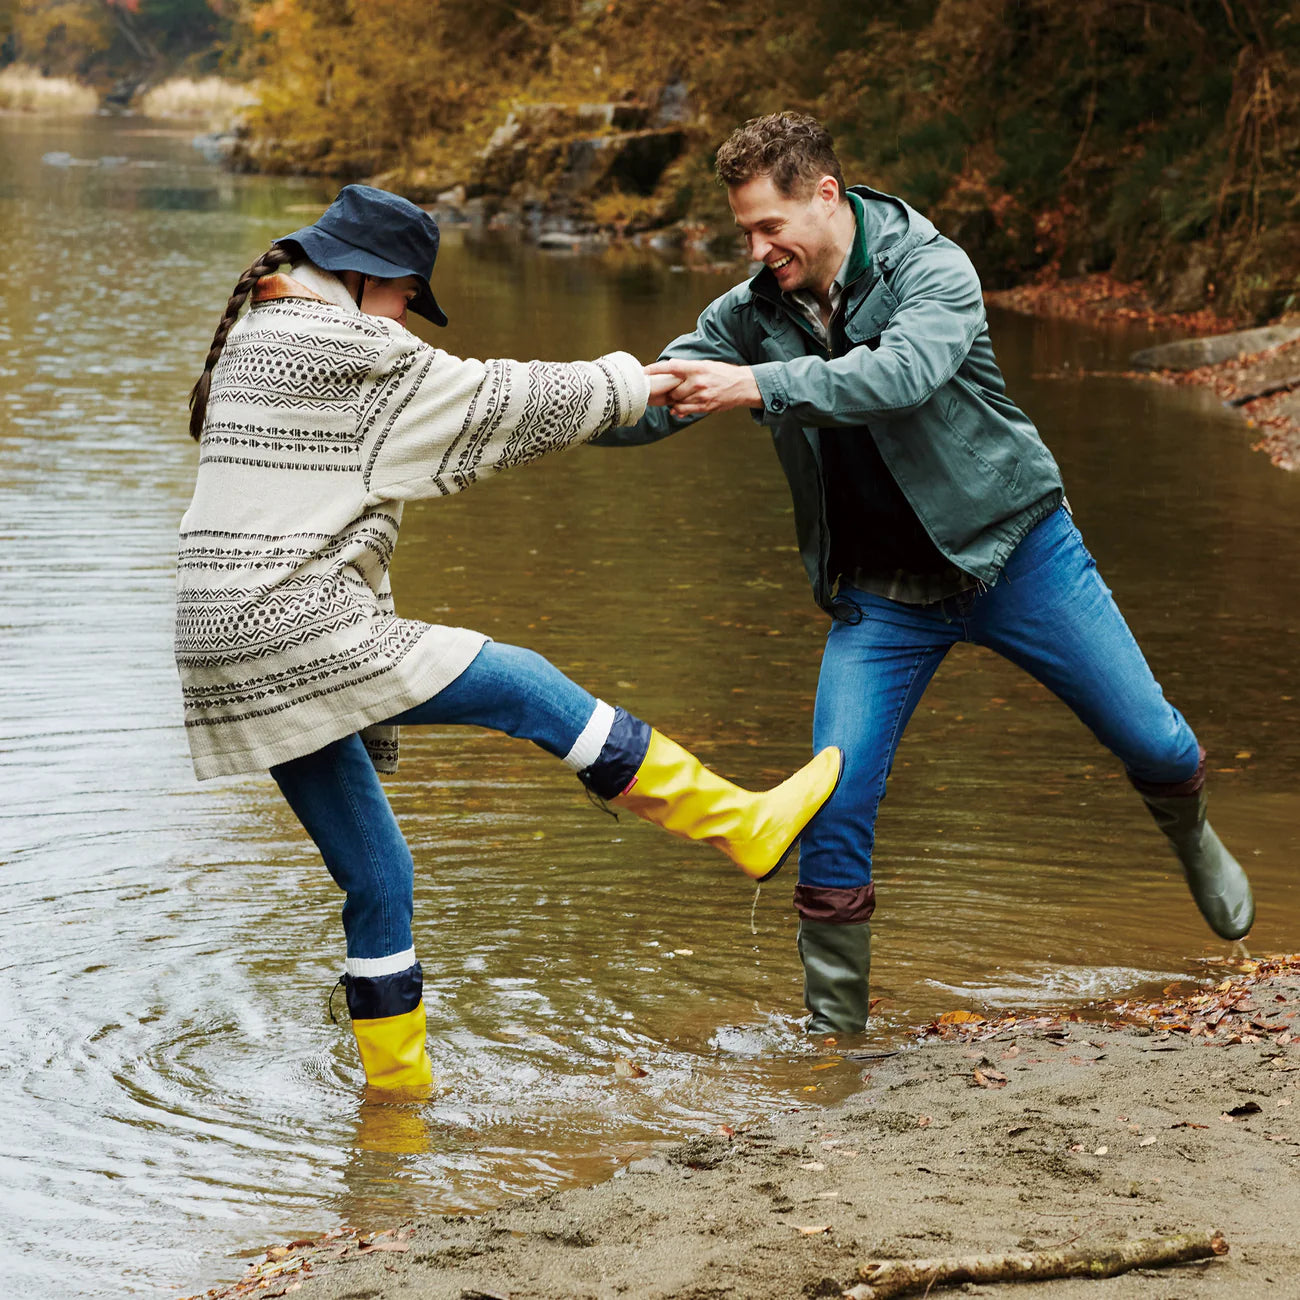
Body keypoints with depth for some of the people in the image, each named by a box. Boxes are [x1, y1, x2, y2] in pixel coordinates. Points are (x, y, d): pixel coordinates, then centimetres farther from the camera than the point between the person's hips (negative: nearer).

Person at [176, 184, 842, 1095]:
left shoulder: (251, 344, 19)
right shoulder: (349, 350, -10)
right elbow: (495, 402, -3)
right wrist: (627, 383, 9)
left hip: (238, 659, 9)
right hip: (303, 636, -9)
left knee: (377, 876, 14)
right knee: (529, 688, -3)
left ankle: (397, 1084, 20)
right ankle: (744, 826, 2)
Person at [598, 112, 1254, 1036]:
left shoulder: (932, 268, -17)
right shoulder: (752, 314, -4)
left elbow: (903, 373, -37)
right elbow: (648, 408, -4)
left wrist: (758, 386, -46)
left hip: (1015, 548, -2)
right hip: (884, 595, 3)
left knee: (1153, 742, 3)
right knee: (836, 805, -10)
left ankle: (1193, 838, 40)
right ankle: (833, 1025, 5)